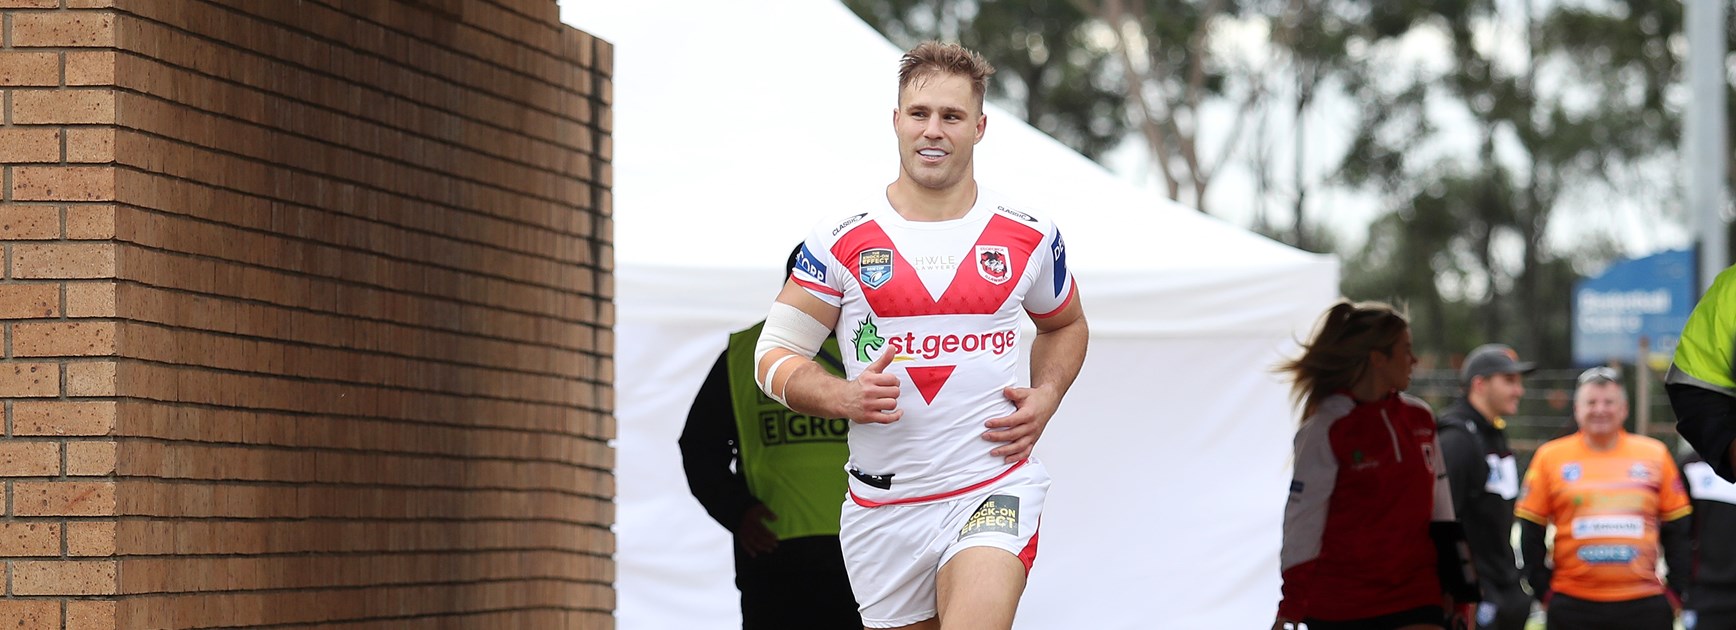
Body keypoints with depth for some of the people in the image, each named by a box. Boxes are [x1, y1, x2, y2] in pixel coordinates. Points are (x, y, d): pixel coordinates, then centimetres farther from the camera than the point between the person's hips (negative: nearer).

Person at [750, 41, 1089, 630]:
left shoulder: (1030, 237, 4)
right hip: (882, 506, 2)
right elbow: (775, 356, 4)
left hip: (994, 489, -1)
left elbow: (1065, 324, 24)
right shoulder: (843, 239, 0)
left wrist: (1045, 397, 4)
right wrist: (844, 396, -15)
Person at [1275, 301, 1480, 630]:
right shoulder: (1325, 430, -9)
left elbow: (1441, 512, 14)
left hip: (1415, 599, 4)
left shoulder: (1418, 418, 7)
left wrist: (1459, 591, 13)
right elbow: (1301, 520, -9)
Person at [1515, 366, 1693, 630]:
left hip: (1643, 606, 1)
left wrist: (1676, 592, 3)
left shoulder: (1655, 455, 6)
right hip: (1573, 606, -1)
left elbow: (1677, 532, 10)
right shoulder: (1551, 457, 3)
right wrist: (1544, 593, 0)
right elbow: (1530, 535, 6)